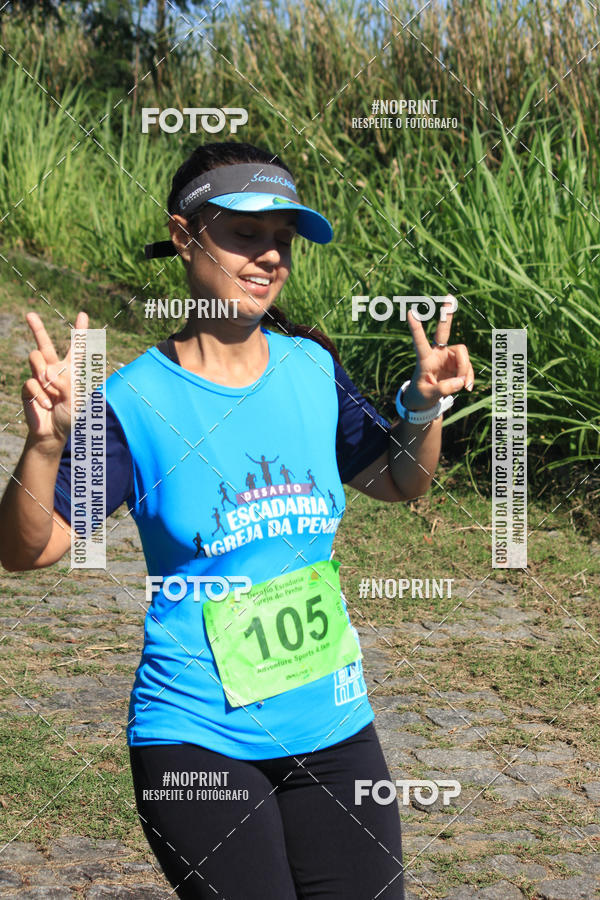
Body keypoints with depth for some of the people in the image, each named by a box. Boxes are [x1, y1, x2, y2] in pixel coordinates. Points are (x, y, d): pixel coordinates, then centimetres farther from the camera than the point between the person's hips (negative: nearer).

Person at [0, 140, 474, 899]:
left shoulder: (312, 370, 1)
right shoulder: (138, 402, -11)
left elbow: (396, 482, 17)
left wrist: (426, 405, -1)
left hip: (332, 726, 5)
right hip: (197, 740, -4)